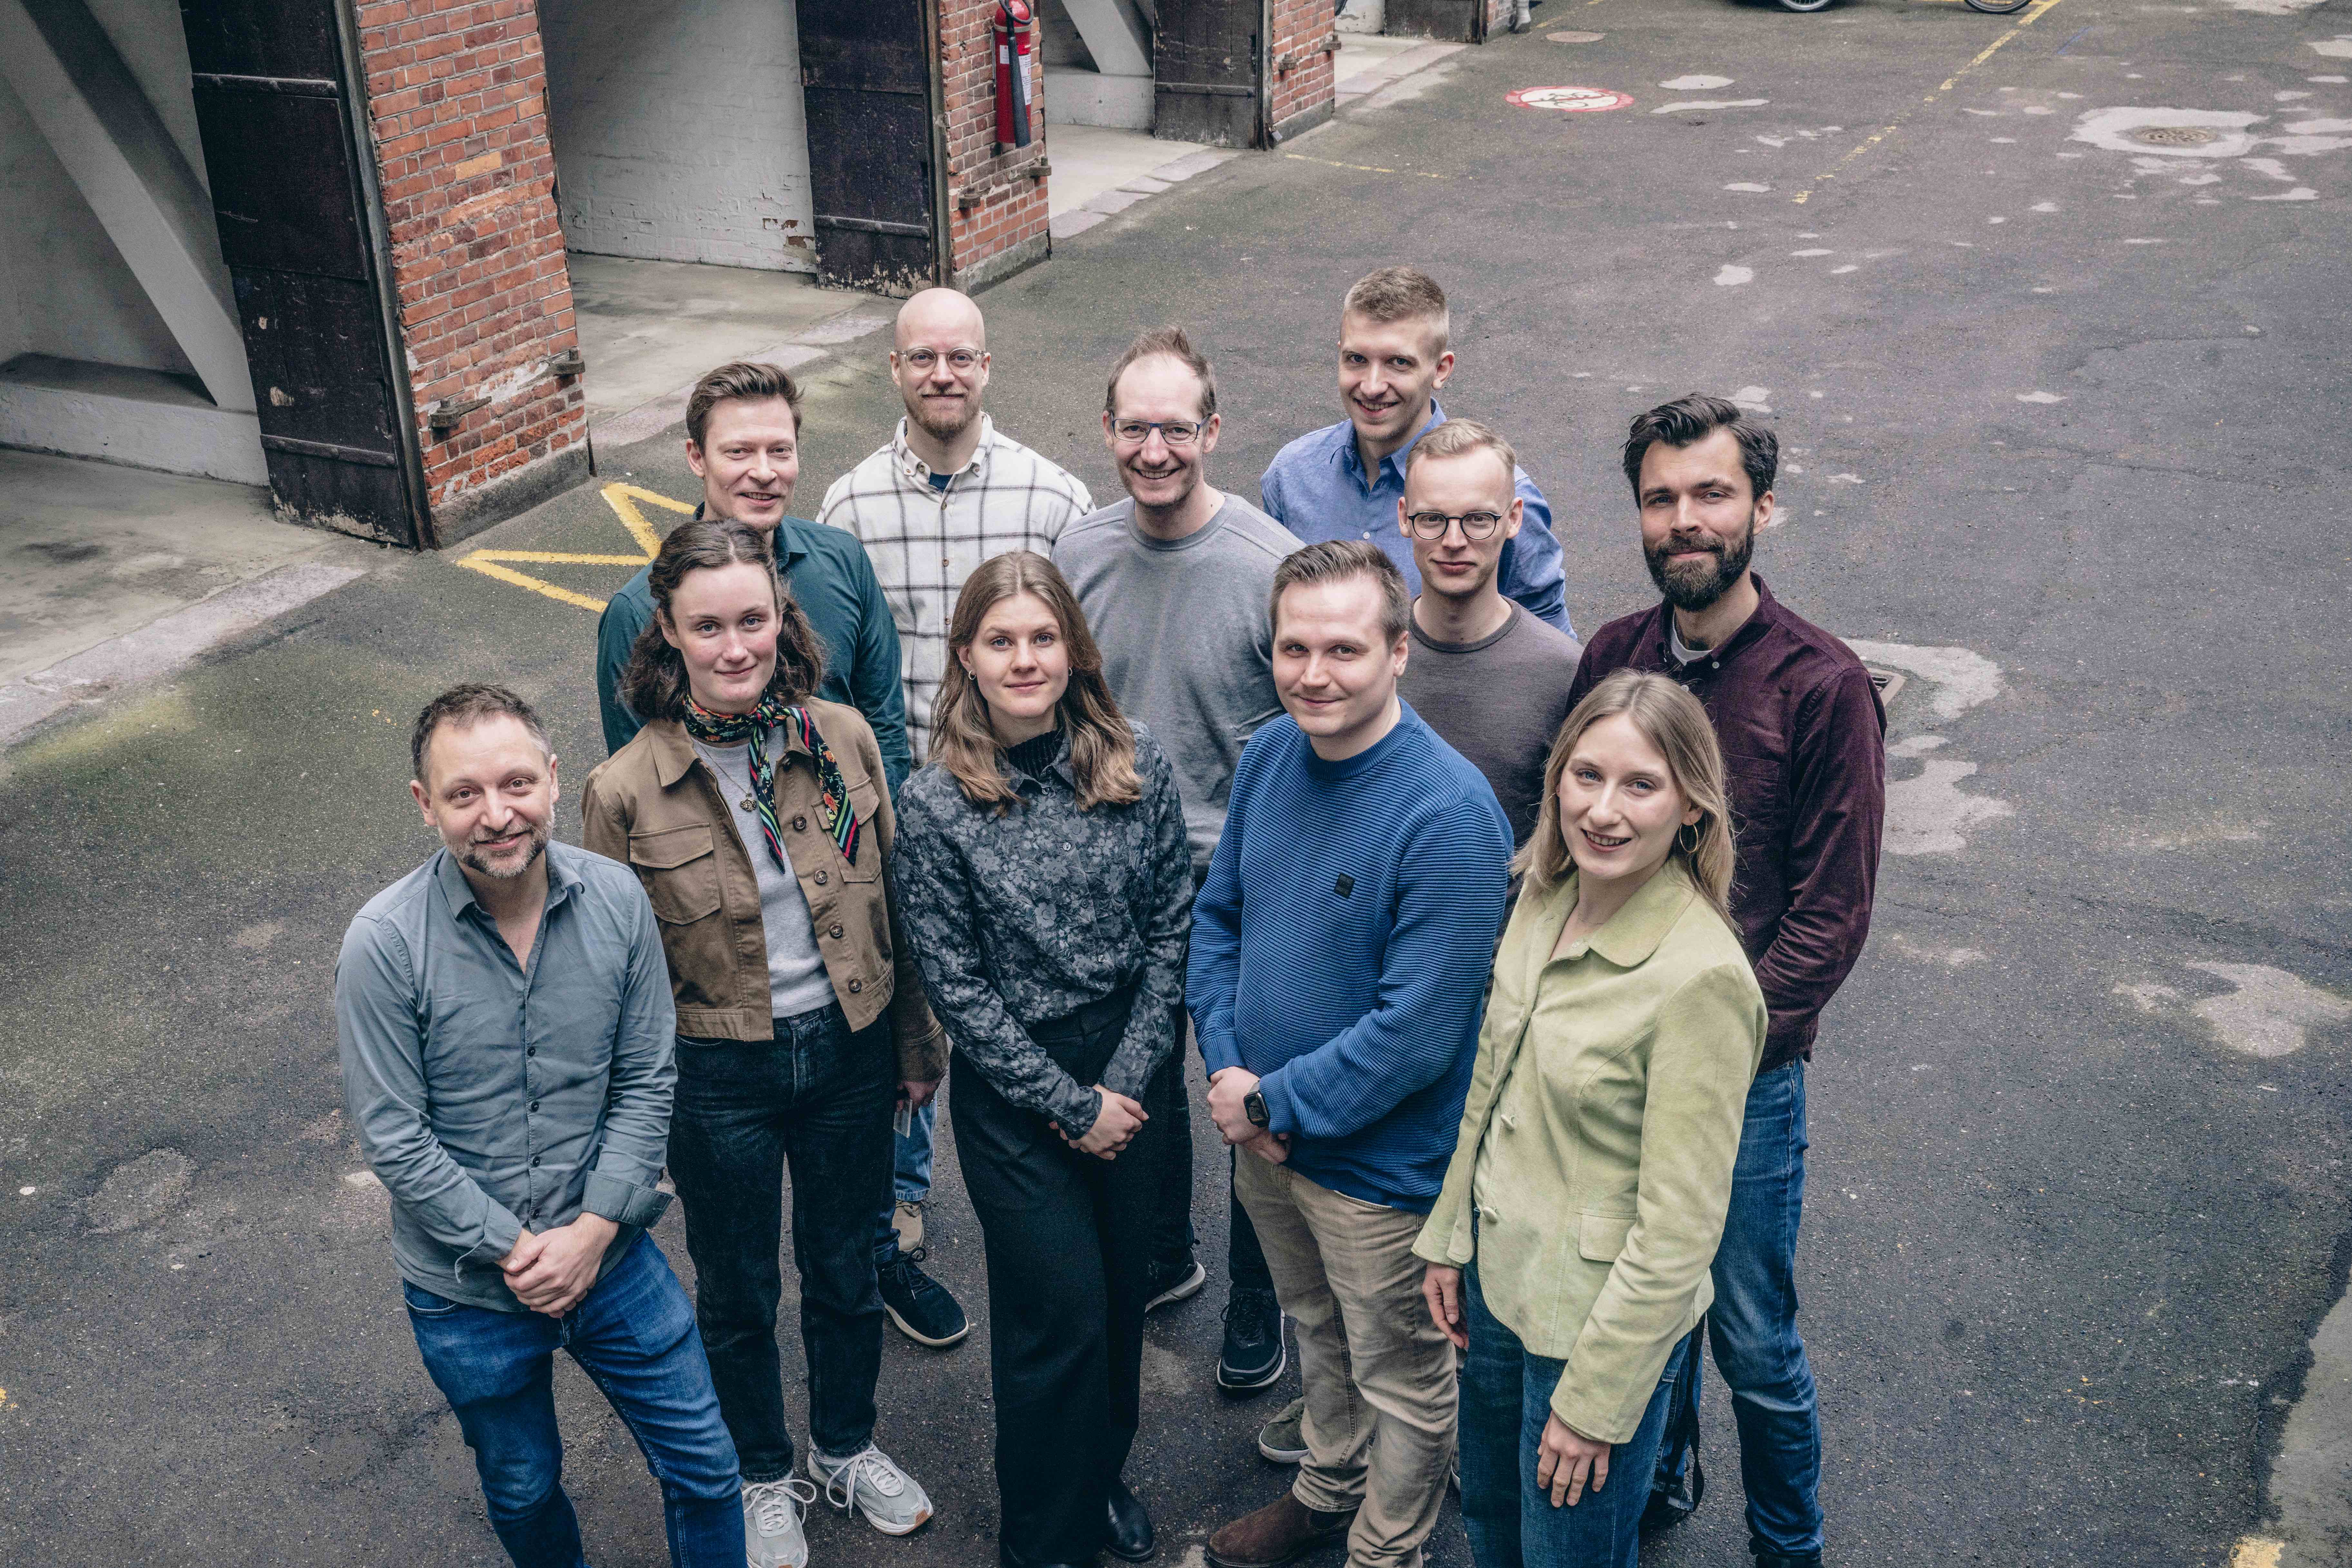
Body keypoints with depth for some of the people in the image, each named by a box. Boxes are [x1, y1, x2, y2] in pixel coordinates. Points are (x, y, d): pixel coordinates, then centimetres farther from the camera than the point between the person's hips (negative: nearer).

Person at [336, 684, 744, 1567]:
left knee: (705, 1470, 12)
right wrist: (515, 1250, -16)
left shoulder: (616, 900, -13)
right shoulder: (384, 945, -20)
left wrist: (592, 1232, -13)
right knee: (525, 1492, 22)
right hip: (467, 1289, -1)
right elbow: (395, 1140, -16)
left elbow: (646, 1082, -6)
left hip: (612, 1257, 2)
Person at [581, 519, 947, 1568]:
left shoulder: (843, 737, -9)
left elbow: (892, 902, 2)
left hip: (848, 1049, 2)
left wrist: (917, 1046, 8)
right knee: (738, 1291, 18)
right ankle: (762, 1476, 44)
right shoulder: (626, 791, -16)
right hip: (719, 1077, -2)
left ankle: (846, 1450, 48)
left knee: (845, 1270, 21)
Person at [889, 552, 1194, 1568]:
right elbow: (956, 982, -11)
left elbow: (1172, 928, -2)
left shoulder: (1137, 767, -6)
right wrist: (1072, 1103, -10)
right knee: (1061, 1313, 2)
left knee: (1123, 1287, 16)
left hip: (1136, 1073, 3)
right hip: (1014, 1091, -3)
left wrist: (1128, 1081, -8)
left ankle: (1105, 1475, 42)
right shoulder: (938, 803, -13)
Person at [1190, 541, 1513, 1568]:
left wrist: (1271, 1104, -18)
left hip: (1381, 1163, -7)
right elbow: (1219, 914, 6)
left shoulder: (1449, 816, -27)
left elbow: (1415, 1033, -26)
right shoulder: (1270, 755, -5)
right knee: (1316, 1329, 29)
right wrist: (1227, 1067, -7)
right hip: (1261, 1133, 7)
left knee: (1400, 1377, 16)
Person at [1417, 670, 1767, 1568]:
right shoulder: (1544, 901, -4)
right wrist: (1449, 1238, 11)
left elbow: (1679, 1228, -23)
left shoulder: (1701, 978, -27)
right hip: (1497, 1278, 7)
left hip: (1606, 1317, -7)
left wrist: (1597, 1398, -17)